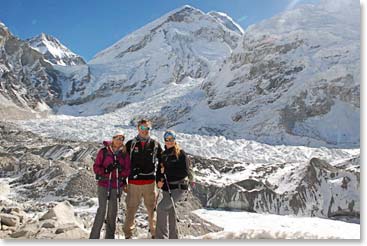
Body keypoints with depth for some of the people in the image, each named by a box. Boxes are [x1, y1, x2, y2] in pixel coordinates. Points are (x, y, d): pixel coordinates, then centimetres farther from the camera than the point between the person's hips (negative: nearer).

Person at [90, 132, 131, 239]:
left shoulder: (124, 154, 4)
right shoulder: (103, 151, -3)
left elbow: (127, 170, 4)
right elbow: (96, 167, -2)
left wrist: (121, 170, -17)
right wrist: (105, 170, -21)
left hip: (117, 186, 3)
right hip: (103, 184, -2)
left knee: (113, 211, 10)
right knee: (102, 209, -8)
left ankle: (110, 236, 23)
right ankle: (94, 236, 2)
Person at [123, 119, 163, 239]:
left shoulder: (155, 144, 6)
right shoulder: (130, 144, 4)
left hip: (150, 182, 0)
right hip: (133, 182, 0)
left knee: (152, 209, 6)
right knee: (131, 209, 5)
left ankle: (155, 233, 20)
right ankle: (128, 234, 18)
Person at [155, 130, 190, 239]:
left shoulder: (181, 154, -8)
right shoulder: (164, 154, 11)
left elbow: (185, 172, -15)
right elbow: (159, 170, 13)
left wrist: (167, 171, -16)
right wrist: (158, 181, -7)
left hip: (178, 187, -7)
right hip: (166, 187, 7)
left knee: (161, 207, -18)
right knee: (170, 212, 13)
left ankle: (161, 237, -8)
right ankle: (173, 238, 26)